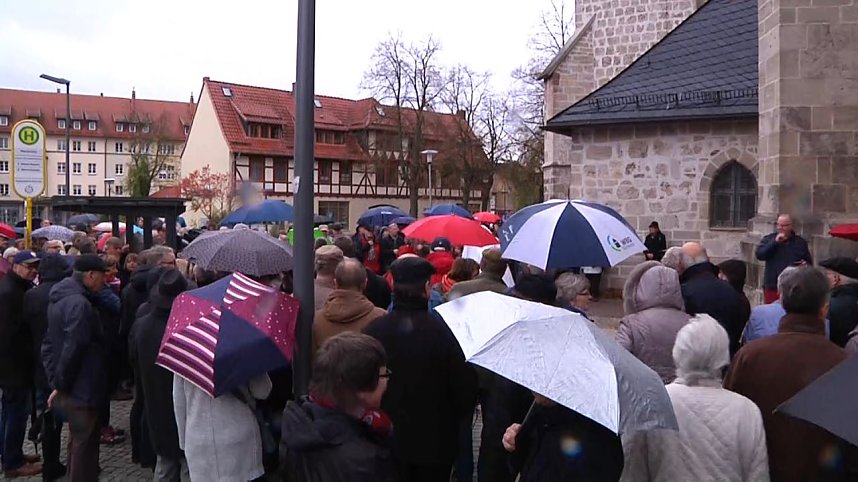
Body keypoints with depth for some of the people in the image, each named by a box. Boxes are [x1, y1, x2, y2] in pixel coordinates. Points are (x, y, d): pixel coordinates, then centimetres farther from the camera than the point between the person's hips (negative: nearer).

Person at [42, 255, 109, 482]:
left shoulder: (59, 298, 11)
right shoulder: (79, 303, -22)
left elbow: (49, 343, 15)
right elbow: (72, 349, -27)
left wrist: (56, 381, 13)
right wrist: (60, 385, -13)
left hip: (70, 386, 10)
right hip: (81, 387, -10)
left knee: (79, 438, 22)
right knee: (84, 441, 2)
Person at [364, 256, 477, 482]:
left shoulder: (372, 331, -14)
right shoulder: (443, 331, -22)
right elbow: (466, 386, -15)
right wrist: (453, 417, 4)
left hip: (388, 438, 2)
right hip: (435, 440, -2)